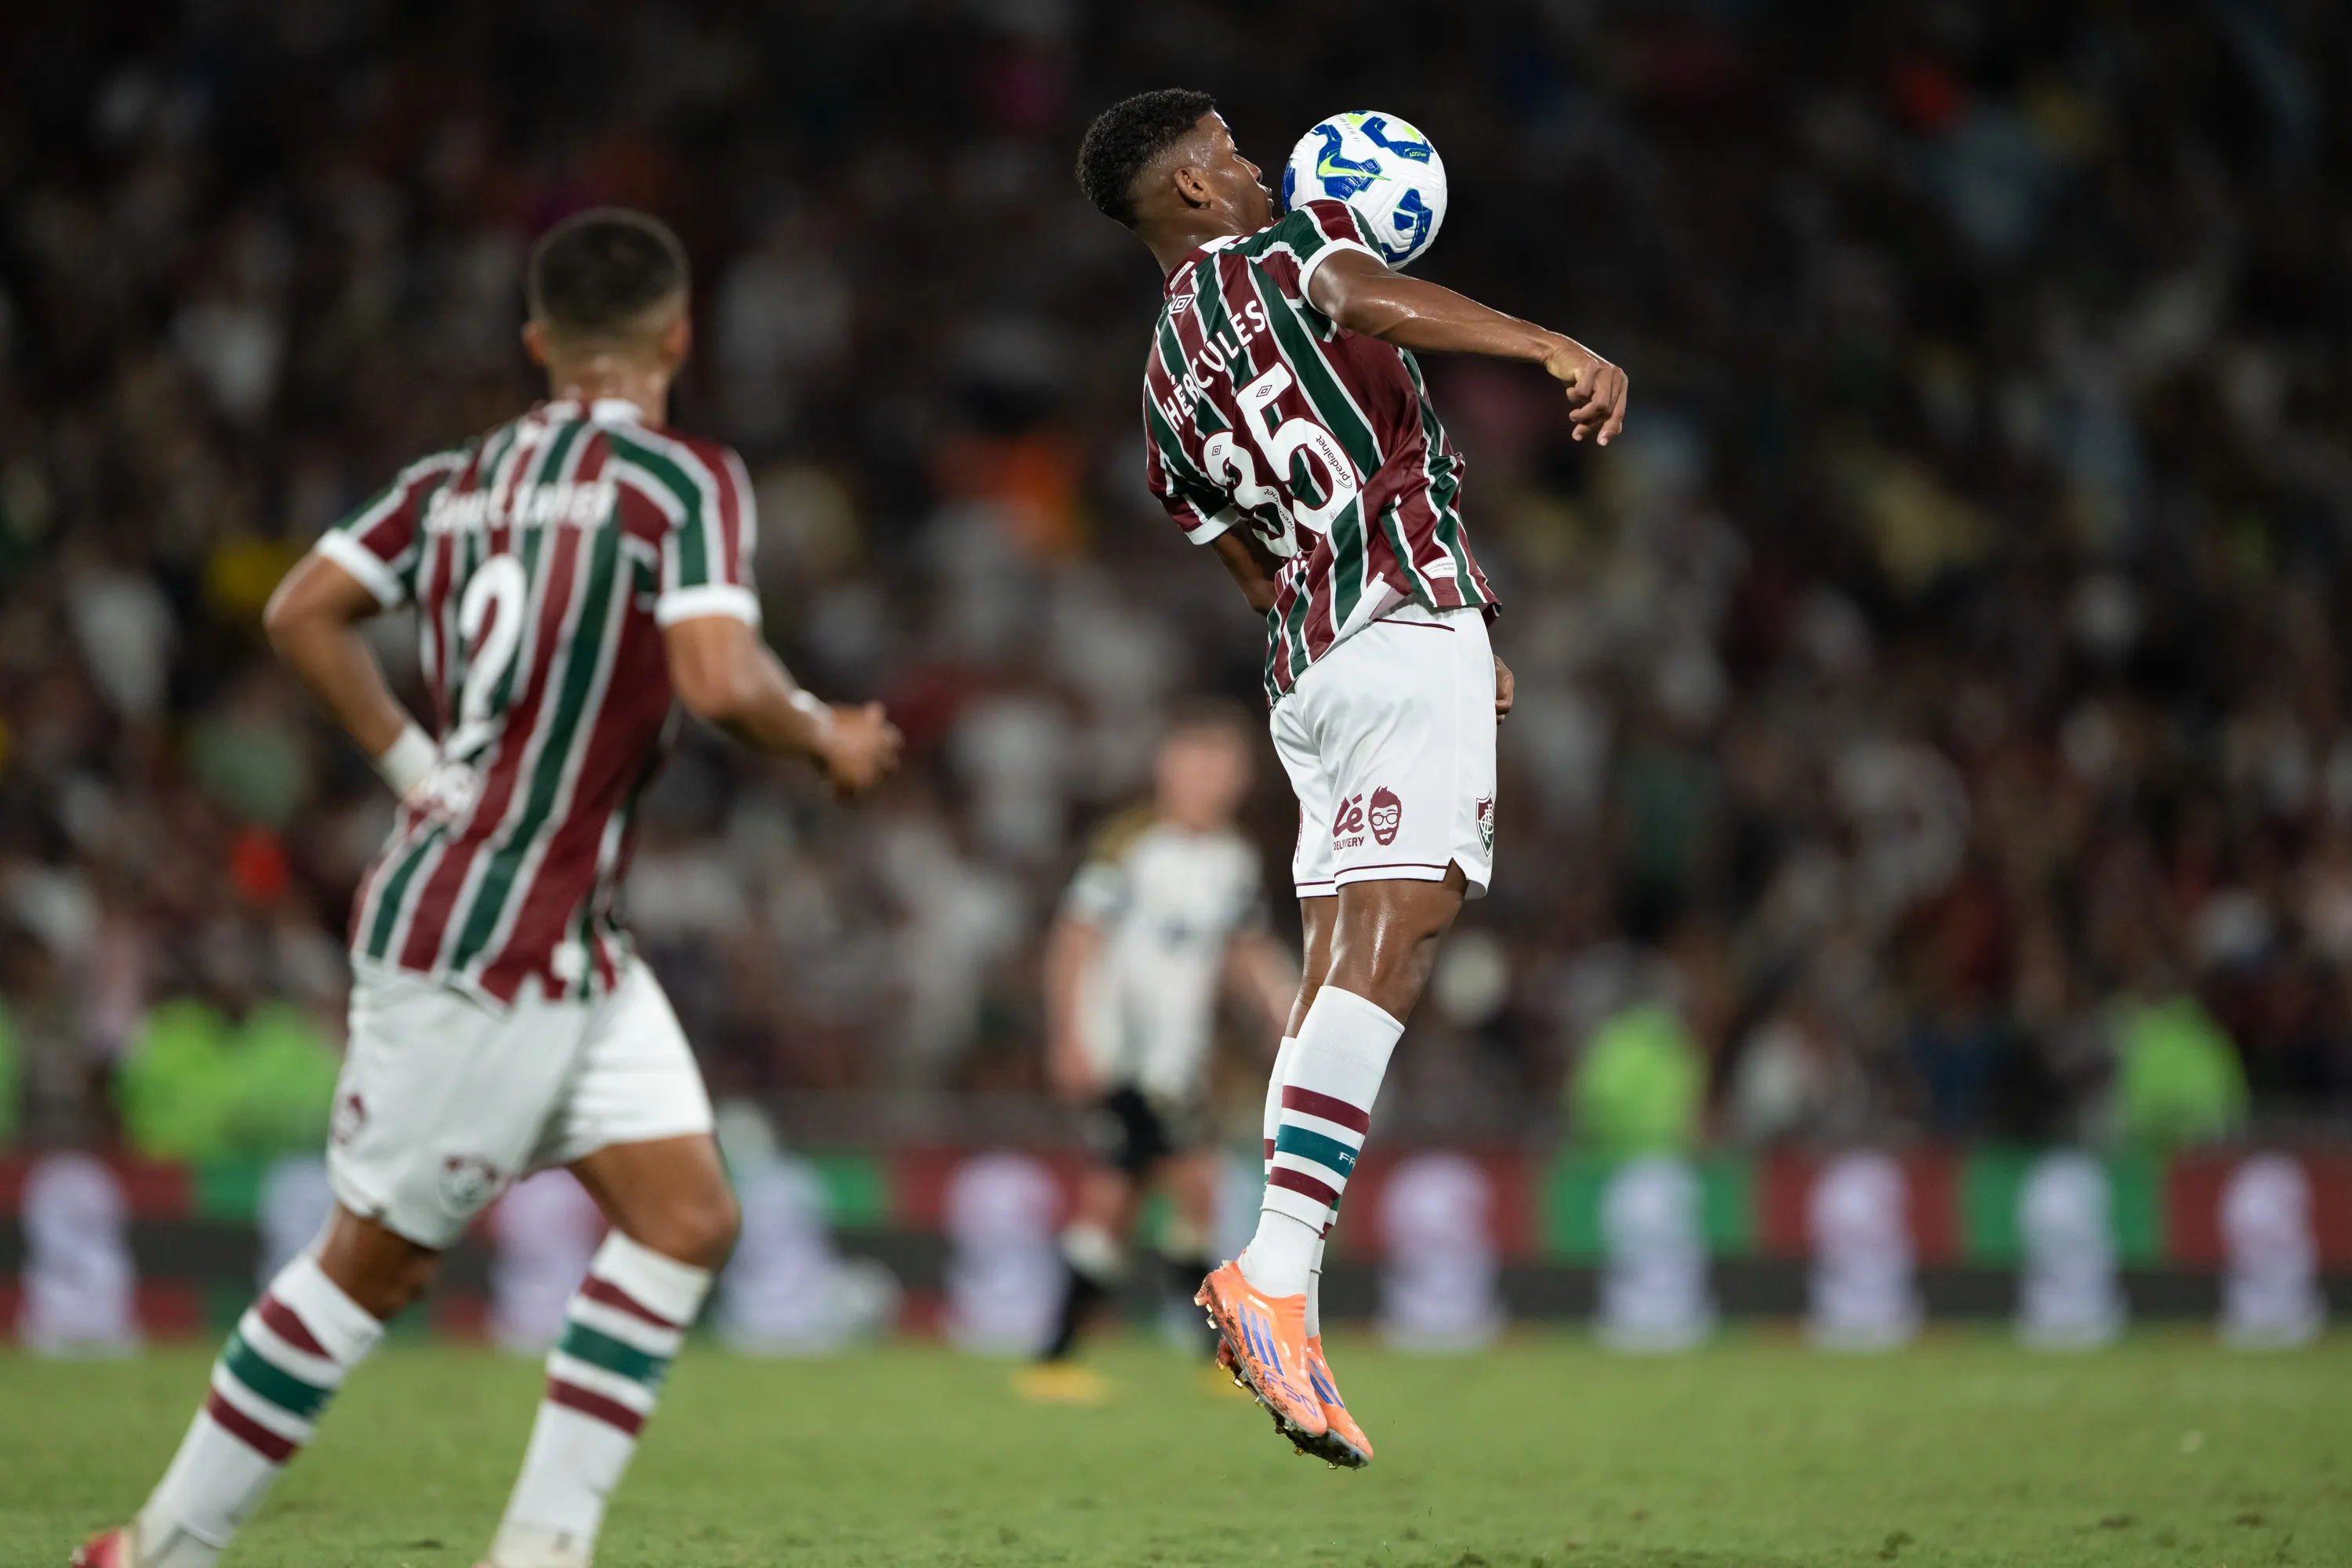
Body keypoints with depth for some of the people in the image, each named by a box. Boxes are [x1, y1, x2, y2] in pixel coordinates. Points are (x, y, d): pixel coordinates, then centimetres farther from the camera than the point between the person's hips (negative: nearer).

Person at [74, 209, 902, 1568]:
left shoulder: (461, 478, 10)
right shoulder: (685, 479, -13)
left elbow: (305, 611, 7)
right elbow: (721, 683, -24)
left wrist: (416, 768, 13)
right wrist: (828, 739, -5)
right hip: (476, 947, -8)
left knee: (688, 1220, 4)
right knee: (379, 1260, 2)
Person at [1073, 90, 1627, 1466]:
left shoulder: (1167, 384, 23)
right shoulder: (1282, 244, 5)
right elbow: (1363, 299, -19)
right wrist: (1553, 347, -30)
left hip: (1306, 668, 8)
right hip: (1410, 615, -8)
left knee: (1343, 966, 8)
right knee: (1387, 945, -16)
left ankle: (1282, 1297, 1)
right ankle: (1277, 1277, -29)